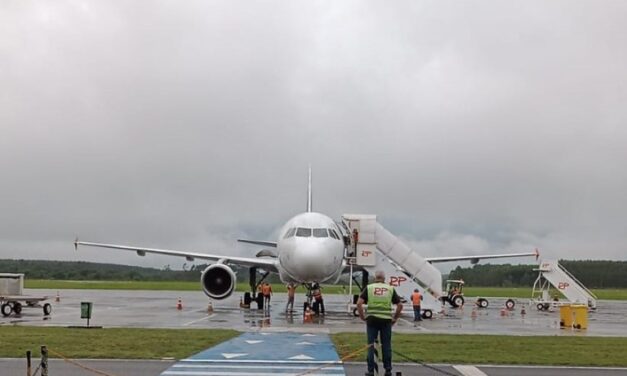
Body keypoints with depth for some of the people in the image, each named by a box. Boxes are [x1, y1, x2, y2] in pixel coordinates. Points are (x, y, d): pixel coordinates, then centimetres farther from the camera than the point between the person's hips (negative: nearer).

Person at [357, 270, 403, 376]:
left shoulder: (369, 288, 5)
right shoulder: (390, 289, 8)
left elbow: (359, 303, -4)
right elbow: (400, 305, 4)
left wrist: (362, 316, 5)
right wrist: (395, 318, 13)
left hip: (372, 319, 0)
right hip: (386, 320, 1)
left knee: (371, 345, 6)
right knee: (386, 345, 9)